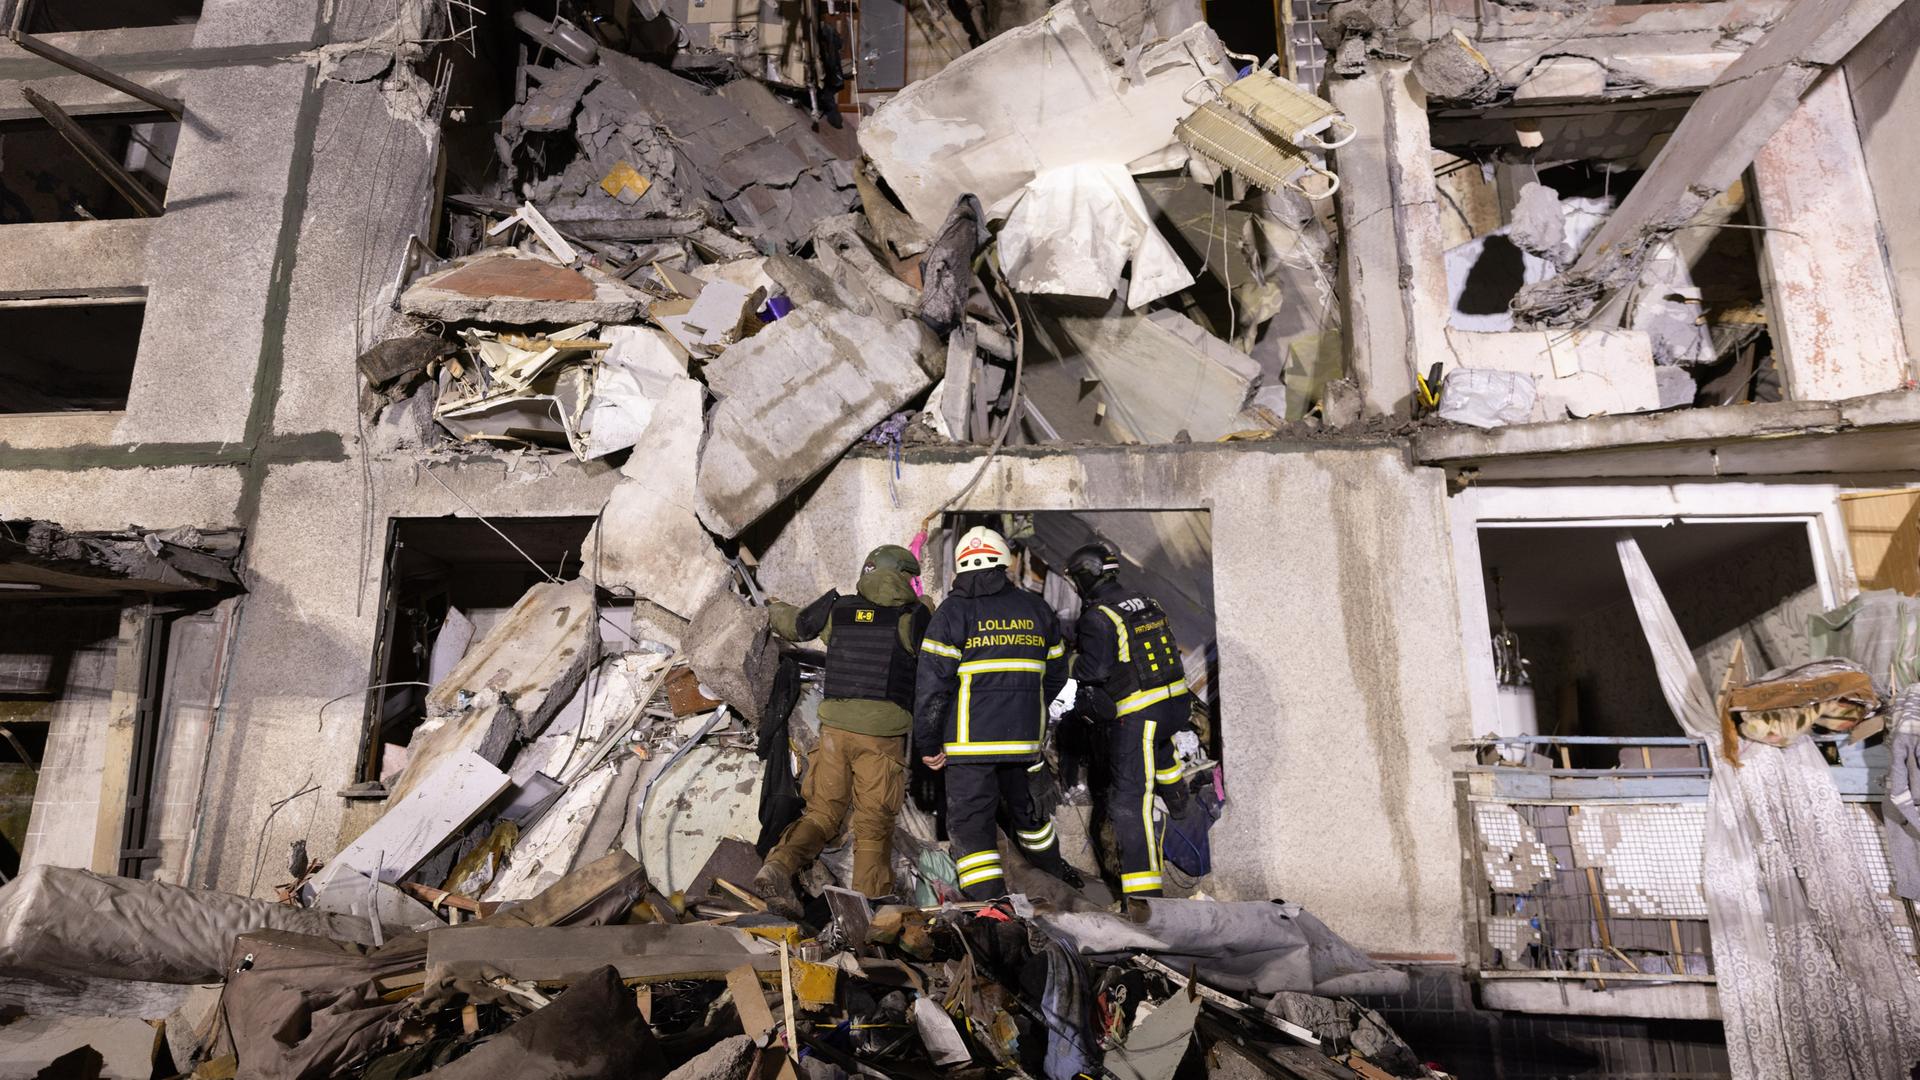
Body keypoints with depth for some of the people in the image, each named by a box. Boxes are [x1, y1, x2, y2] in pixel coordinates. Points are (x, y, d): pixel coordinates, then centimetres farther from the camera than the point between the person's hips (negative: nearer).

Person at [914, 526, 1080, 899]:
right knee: (1023, 803, 27)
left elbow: (933, 684, -12)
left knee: (971, 824, 2)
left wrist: (927, 745, -4)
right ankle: (1052, 866, 47)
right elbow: (1055, 675, 13)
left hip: (970, 743, -5)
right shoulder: (1037, 609, 7)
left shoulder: (953, 611, -8)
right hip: (1025, 740, 5)